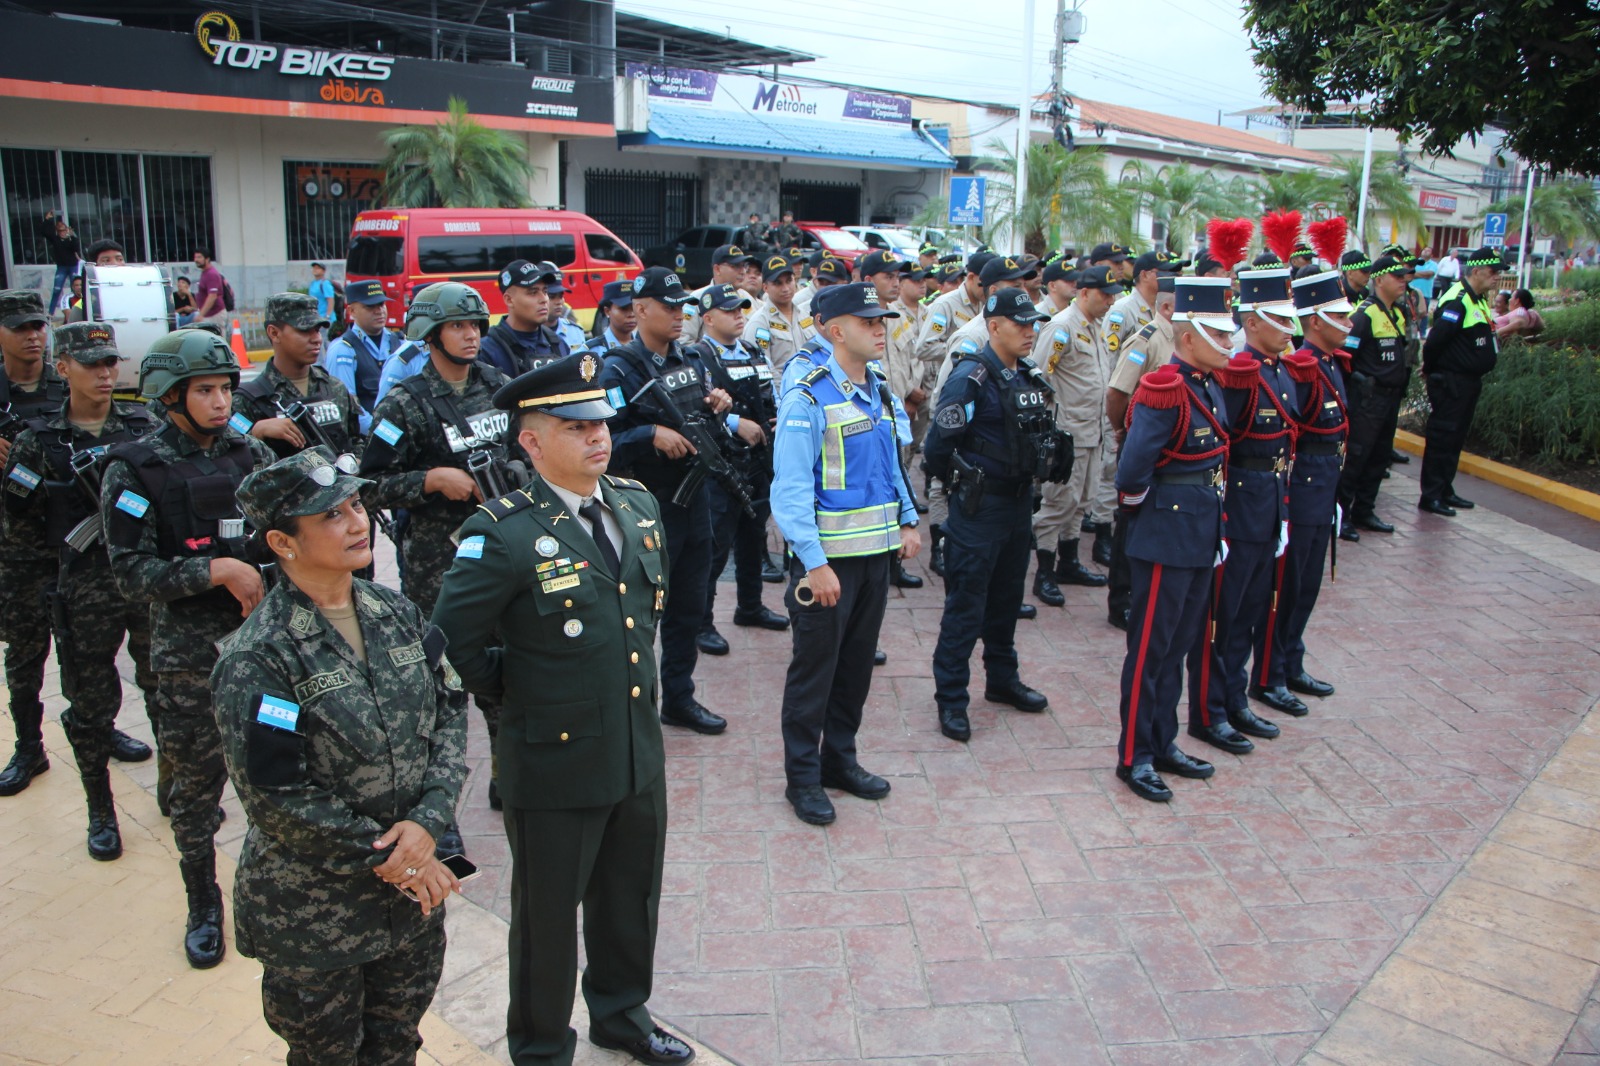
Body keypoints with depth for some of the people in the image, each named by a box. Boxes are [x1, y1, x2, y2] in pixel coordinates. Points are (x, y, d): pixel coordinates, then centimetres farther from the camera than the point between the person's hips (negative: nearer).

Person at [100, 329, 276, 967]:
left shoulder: (250, 454, 5)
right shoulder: (136, 470, -5)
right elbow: (131, 572, -10)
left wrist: (266, 580, -8)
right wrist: (216, 570, -20)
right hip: (191, 653, -3)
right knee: (197, 780, 7)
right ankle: (203, 907, 27)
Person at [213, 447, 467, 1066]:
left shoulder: (398, 615, -2)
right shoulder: (255, 660, -20)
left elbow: (449, 714, -2)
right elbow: (275, 797, -20)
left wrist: (427, 820, -16)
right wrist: (383, 857, -15)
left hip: (416, 888, 5)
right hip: (314, 913, -5)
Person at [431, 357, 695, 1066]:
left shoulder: (637, 505, 1)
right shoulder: (504, 534, -20)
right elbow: (453, 642, -17)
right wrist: (516, 691, -5)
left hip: (640, 755, 6)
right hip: (557, 763, -6)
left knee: (632, 899, 24)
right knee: (547, 916, 14)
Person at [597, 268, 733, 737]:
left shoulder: (691, 360, 10)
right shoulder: (619, 370, -12)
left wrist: (719, 404, 0)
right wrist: (651, 435, -28)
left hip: (694, 499, 8)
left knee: (689, 606, 16)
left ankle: (679, 697, 30)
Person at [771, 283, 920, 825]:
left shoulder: (880, 393, 10)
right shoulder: (808, 400, -15)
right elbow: (791, 490, -18)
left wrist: (907, 520, 10)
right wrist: (815, 564, -22)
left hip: (875, 553, 7)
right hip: (827, 557, -7)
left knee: (857, 664, 16)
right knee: (814, 670, 4)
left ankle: (840, 759, 32)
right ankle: (803, 778, 19)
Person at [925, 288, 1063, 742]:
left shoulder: (1030, 375, 8)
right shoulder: (971, 376, -16)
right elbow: (939, 445, -16)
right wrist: (964, 482, -3)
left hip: (1020, 501, 8)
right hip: (980, 506, -8)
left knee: (1007, 597, 19)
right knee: (966, 604, -1)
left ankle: (1002, 679, 34)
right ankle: (951, 698, 8)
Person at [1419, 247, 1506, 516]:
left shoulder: (1478, 300, 13)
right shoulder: (1457, 300, -19)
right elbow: (1435, 340, -25)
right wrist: (1430, 369, -9)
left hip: (1469, 382, 10)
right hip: (1451, 383, -10)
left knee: (1455, 439, 15)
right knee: (1441, 438, -5)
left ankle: (1445, 491, 24)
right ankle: (1431, 496, 1)